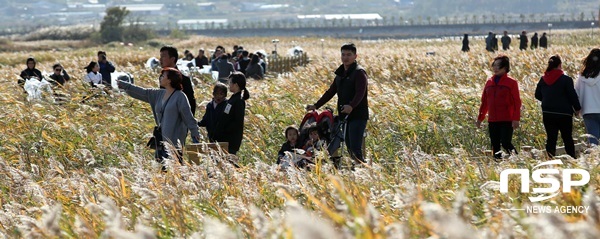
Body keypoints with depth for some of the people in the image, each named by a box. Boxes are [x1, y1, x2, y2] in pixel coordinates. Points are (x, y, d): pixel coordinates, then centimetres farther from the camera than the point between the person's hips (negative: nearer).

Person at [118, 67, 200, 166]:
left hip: (174, 141, -8)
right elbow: (142, 92, 19)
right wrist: (123, 85, 20)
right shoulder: (159, 94, 14)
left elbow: (189, 118, -9)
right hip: (161, 139, 8)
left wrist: (195, 133, -11)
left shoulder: (180, 96, -7)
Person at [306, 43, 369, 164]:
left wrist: (351, 106, -39)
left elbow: (360, 92, -22)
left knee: (355, 149, -16)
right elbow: (331, 91, 23)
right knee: (350, 148, 7)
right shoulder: (341, 73, 17)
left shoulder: (359, 72, -8)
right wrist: (316, 105, 17)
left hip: (358, 116, -8)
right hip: (345, 116, 8)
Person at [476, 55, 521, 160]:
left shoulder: (511, 82, -2)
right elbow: (484, 102, 17)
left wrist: (516, 119, -15)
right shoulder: (489, 82, 12)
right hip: (492, 120, 5)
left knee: (506, 144, -15)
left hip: (506, 121, -5)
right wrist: (480, 118, 15)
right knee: (495, 146, 6)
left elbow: (517, 102, -6)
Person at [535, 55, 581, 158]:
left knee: (551, 138, 7)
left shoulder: (543, 79, 3)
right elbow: (573, 95, -9)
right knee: (567, 138, 6)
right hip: (564, 113, -4)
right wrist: (577, 108, 5)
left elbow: (538, 95, 10)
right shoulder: (566, 79, -12)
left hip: (547, 114, 4)